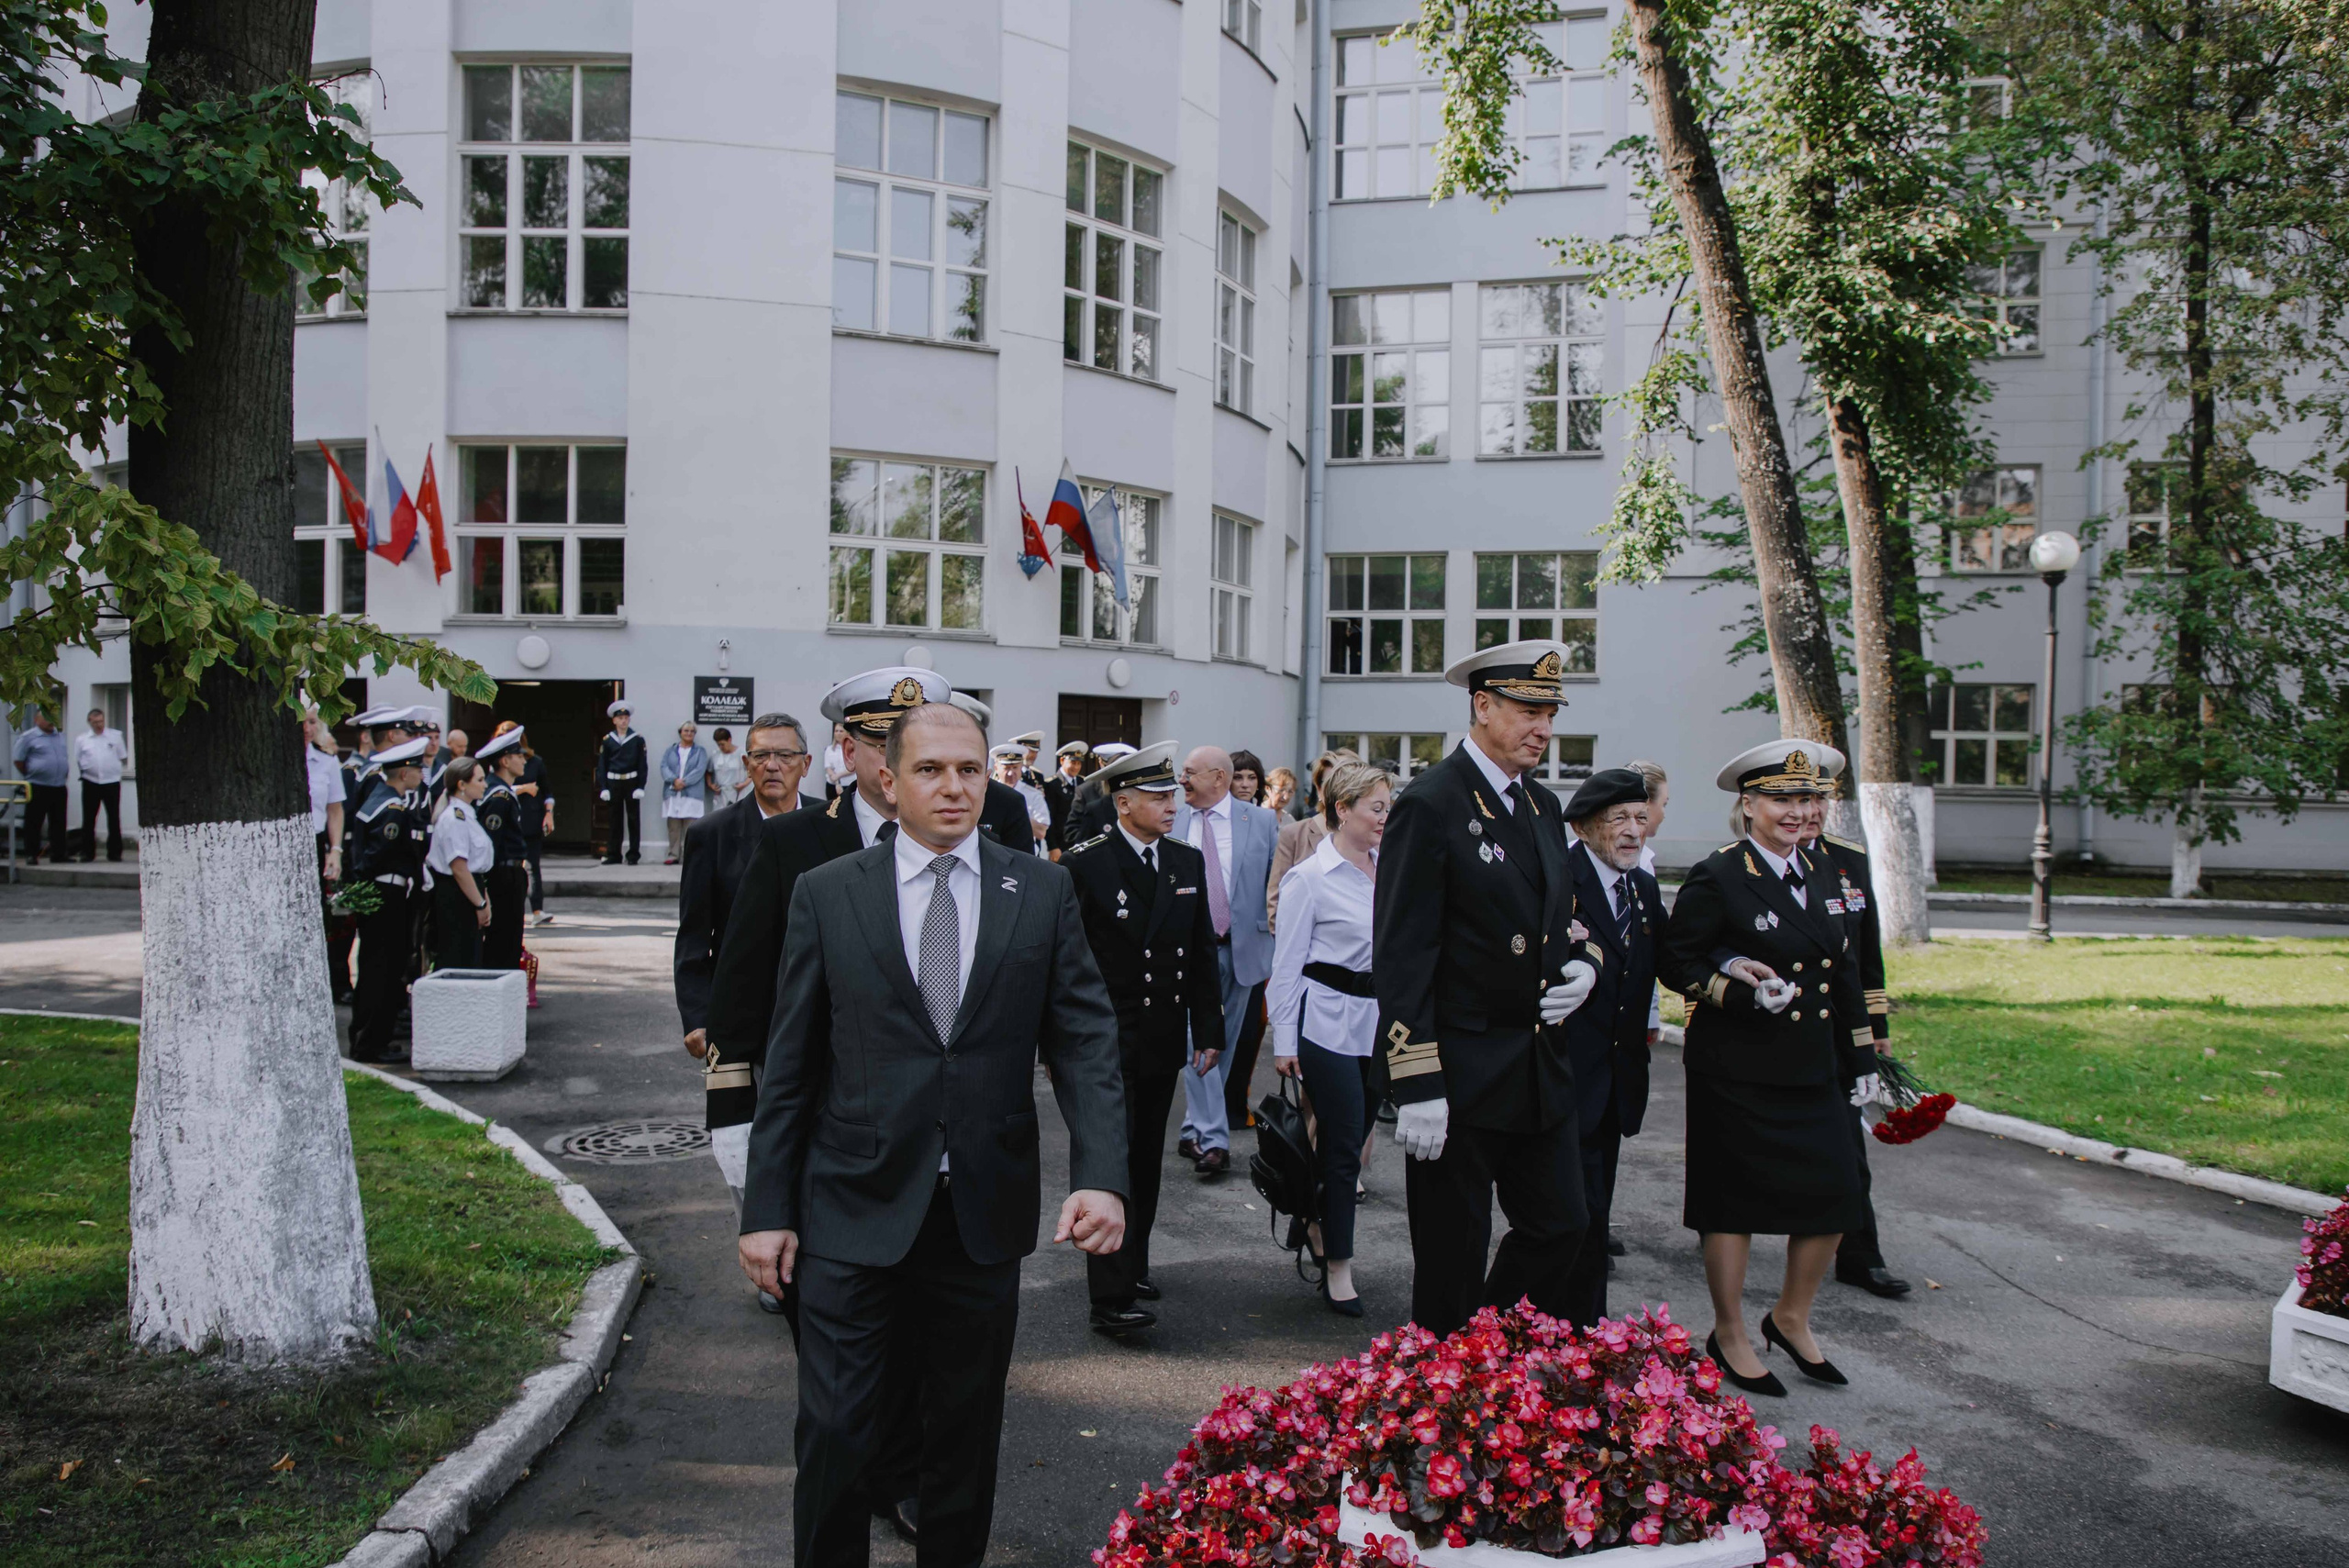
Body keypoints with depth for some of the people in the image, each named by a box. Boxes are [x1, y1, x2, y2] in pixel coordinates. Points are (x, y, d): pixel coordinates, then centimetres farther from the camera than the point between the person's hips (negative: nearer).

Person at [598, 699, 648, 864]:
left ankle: (633, 855, 7)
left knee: (633, 819, 3)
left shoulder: (638, 739, 0)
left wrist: (641, 787, -8)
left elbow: (642, 765, -2)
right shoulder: (607, 740, 4)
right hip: (613, 783, 1)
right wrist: (603, 787, -3)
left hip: (631, 782, -1)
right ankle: (613, 855, 13)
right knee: (615, 819, 7)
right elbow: (602, 765, 4)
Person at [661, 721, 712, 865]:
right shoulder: (670, 751, 16)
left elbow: (700, 770, -3)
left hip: (692, 795, -2)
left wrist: (684, 782, -14)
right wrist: (675, 780, -15)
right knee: (673, 826, 2)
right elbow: (664, 767, 3)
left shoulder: (700, 751, 10)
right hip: (672, 794, 2)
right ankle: (674, 855, 6)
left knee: (691, 827, -7)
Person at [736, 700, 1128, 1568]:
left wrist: (1102, 1175, -16)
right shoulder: (827, 893, 0)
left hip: (985, 1212, 1)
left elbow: (1085, 1040, -3)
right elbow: (789, 1066, 2)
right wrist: (768, 1208, 0)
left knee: (966, 1434, 16)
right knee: (835, 1437, 4)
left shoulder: (1043, 891, 1)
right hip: (855, 1211, -1)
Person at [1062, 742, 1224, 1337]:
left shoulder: (1188, 863, 8)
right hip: (1105, 1042, -6)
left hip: (1163, 1042, 6)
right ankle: (1111, 1296, -5)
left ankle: (1134, 1264, 30)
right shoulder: (1084, 864, -10)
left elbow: (1201, 954, 12)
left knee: (1146, 1161, 16)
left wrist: (1209, 1028, 10)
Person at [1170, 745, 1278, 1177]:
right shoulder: (1170, 821, 3)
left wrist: (1275, 936, 2)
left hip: (1241, 947, 1)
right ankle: (1211, 1138, -10)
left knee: (1224, 1041, 9)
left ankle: (1195, 1131, 22)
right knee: (1200, 1039, -10)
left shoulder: (1261, 821, 2)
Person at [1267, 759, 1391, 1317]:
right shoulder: (1311, 877, -8)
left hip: (1377, 1020, 6)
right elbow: (1287, 963, -6)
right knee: (1344, 1146, -2)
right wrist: (1285, 1041, -8)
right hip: (1329, 1023, -6)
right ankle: (1338, 1269, 11)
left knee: (1351, 1139, 13)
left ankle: (1318, 1223, 37)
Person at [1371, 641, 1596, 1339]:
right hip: (1461, 1073, -7)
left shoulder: (1542, 806, 11)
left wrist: (1581, 966, 1)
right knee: (1453, 1260, 6)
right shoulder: (1430, 806, -14)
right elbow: (1401, 958, -17)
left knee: (1558, 1228, 14)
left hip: (1541, 1067, 8)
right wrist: (1416, 1085, -21)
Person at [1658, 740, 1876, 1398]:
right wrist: (1734, 982, -24)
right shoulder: (1716, 876, -10)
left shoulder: (1819, 873, 11)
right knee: (1735, 1201, 4)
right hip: (1738, 1074, -6)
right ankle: (1729, 1336, 21)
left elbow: (1843, 970, 17)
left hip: (1813, 1072, 6)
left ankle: (1791, 1318, 30)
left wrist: (1858, 1059, 16)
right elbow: (1675, 960, -7)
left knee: (1833, 1196, 6)